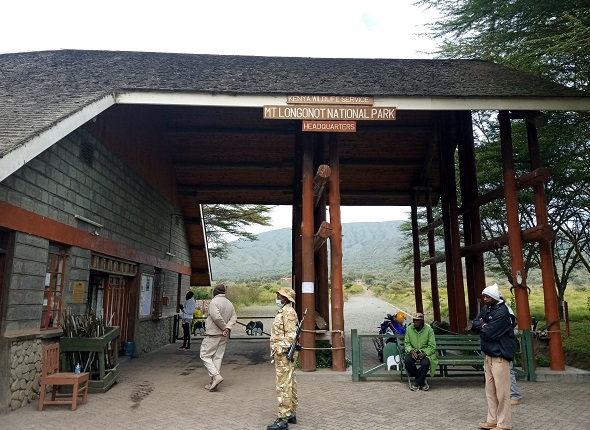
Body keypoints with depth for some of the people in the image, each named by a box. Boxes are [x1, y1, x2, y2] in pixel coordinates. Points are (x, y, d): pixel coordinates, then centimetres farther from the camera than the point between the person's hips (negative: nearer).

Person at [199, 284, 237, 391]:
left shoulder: (214, 302, -12)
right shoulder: (229, 303, 11)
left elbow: (216, 317, -23)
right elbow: (234, 317, 4)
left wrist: (225, 327, -10)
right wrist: (228, 328, -8)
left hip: (213, 334, -7)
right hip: (224, 336, 7)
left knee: (205, 355, 3)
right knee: (218, 357, 11)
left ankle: (216, 376, -11)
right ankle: (213, 382, 13)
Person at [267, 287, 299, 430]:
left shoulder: (288, 312, -15)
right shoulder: (283, 311, 16)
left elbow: (290, 335, -21)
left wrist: (280, 350, -22)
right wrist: (277, 352, 19)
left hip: (283, 354, -10)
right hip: (283, 354, 10)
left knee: (284, 386, -7)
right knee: (290, 385, 15)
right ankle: (292, 414, 24)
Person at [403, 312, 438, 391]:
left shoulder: (429, 330, -7)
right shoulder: (409, 329, 0)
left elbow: (432, 346, -6)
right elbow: (406, 343, 5)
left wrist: (424, 353, -22)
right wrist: (411, 351, -15)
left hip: (425, 352, -2)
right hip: (413, 351, 2)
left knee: (425, 363, -34)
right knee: (407, 361, -29)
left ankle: (417, 383, -10)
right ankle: (422, 381, -7)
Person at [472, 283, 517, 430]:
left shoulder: (502, 312, -17)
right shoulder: (486, 308, 11)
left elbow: (489, 333, -21)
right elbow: (474, 323, 9)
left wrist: (481, 327, -2)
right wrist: (483, 325, -11)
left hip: (499, 355, -9)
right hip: (489, 354, 9)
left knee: (501, 391, -2)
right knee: (490, 390, 14)